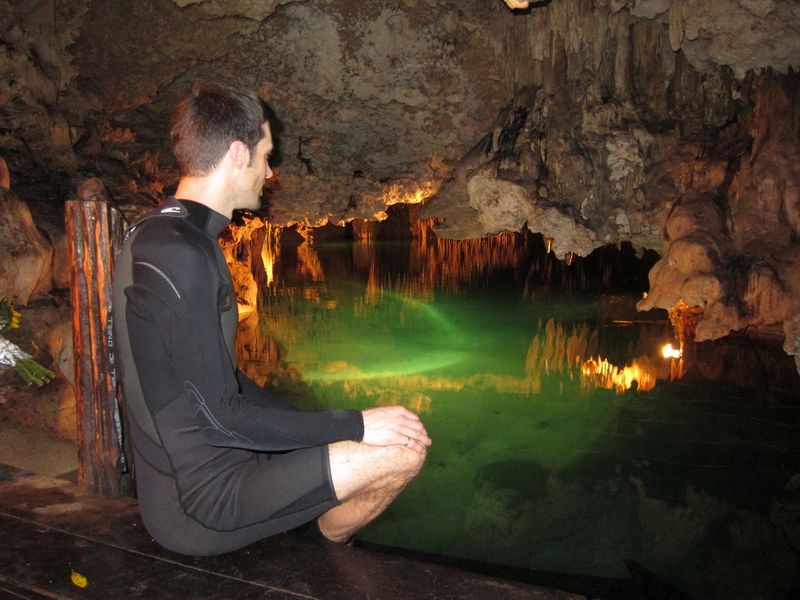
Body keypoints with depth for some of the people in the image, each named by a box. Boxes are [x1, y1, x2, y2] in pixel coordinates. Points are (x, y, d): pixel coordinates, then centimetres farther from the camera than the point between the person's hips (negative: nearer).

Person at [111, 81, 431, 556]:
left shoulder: (156, 236, 8)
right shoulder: (181, 255, -24)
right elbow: (220, 416, -24)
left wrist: (342, 427, 10)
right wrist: (356, 425, -17)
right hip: (202, 505, -10)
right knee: (406, 449, -15)